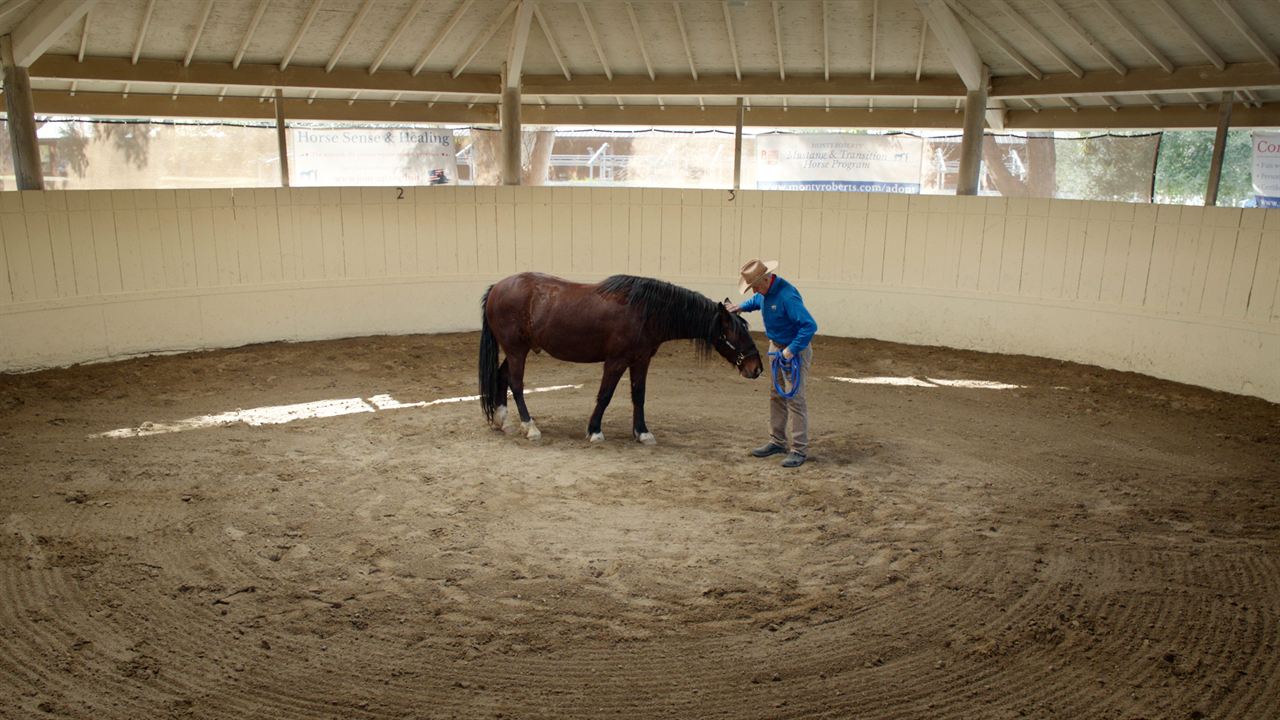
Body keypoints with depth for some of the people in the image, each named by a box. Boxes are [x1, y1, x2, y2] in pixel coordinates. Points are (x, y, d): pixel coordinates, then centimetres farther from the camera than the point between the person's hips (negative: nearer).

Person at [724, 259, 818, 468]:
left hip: (795, 351, -9)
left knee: (794, 398, -7)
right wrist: (741, 307, 6)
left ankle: (799, 449, 0)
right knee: (776, 396, 15)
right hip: (776, 348, 9)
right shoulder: (765, 291, -1)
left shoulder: (787, 296, -30)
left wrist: (792, 350, -33)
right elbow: (757, 300, 24)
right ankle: (777, 441, 27)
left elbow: (810, 325, -33)